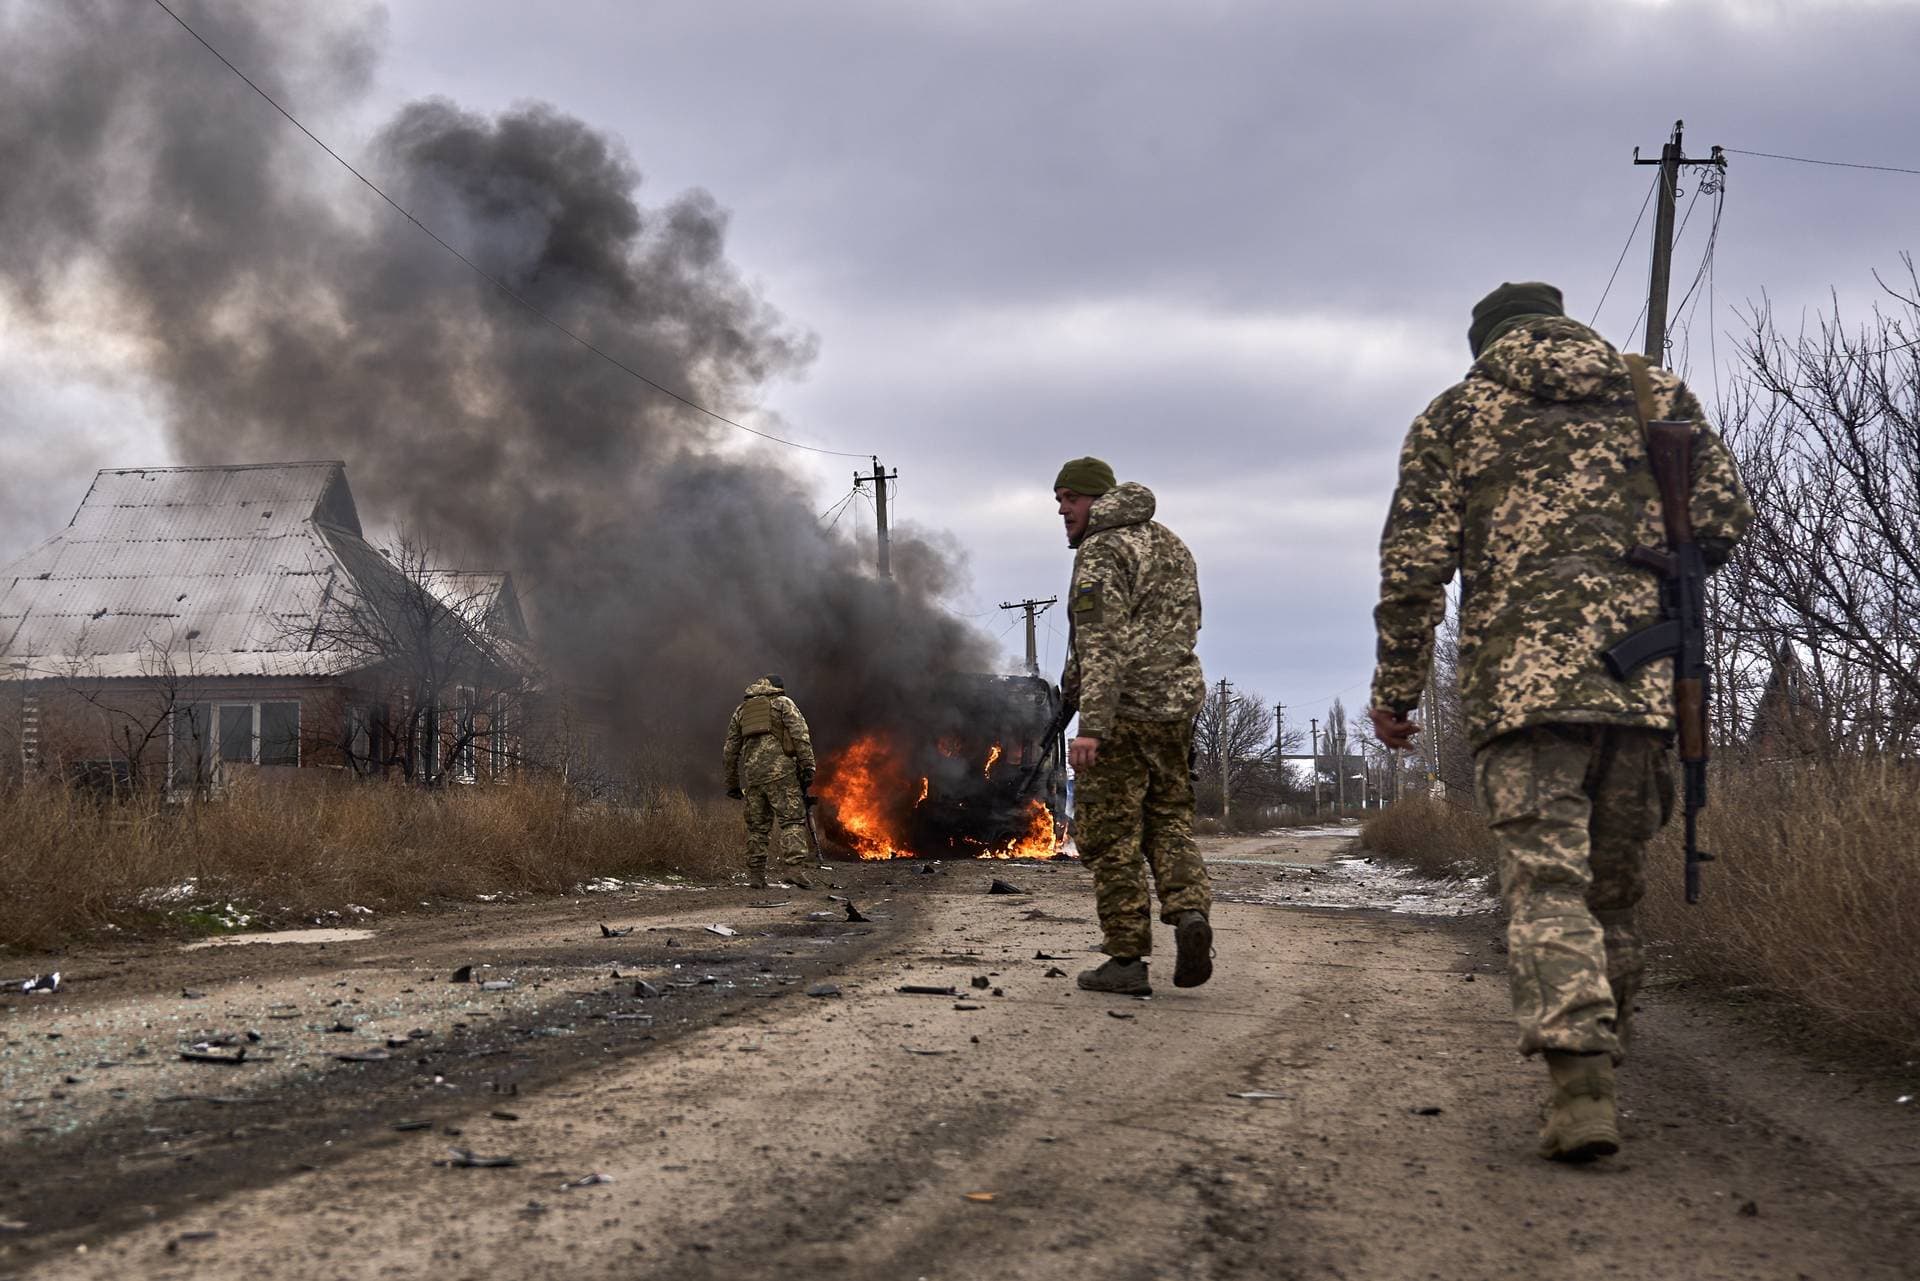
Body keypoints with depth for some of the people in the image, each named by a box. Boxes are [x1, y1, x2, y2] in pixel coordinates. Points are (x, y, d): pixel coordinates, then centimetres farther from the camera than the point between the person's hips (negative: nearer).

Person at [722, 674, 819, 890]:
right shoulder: (783, 703, 10)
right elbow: (800, 735, -5)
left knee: (757, 826, 11)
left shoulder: (741, 710, 23)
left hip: (750, 774, 5)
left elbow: (731, 749, 22)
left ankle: (755, 875, 11)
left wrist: (732, 783, 26)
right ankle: (793, 868, -20)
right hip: (780, 770, -5)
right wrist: (808, 767, -7)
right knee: (792, 820, -7)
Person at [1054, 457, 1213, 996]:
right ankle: (1189, 911, -9)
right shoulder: (1171, 544, 16)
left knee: (1111, 834, 0)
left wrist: (1092, 726, -27)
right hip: (1177, 706, 8)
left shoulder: (1100, 553, -11)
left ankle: (1127, 960, 1)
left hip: (1121, 710, -8)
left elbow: (1101, 644, -21)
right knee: (1168, 820, 15)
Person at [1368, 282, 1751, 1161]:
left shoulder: (1455, 414, 12)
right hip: (1644, 675, 3)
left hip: (1522, 675, -3)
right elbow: (1724, 520, 10)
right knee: (1612, 883, 14)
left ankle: (1580, 1087, -22)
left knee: (1546, 881, -8)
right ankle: (1600, 1056, 22)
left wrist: (1395, 689, 10)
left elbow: (1413, 566, 4)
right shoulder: (1658, 392, 18)